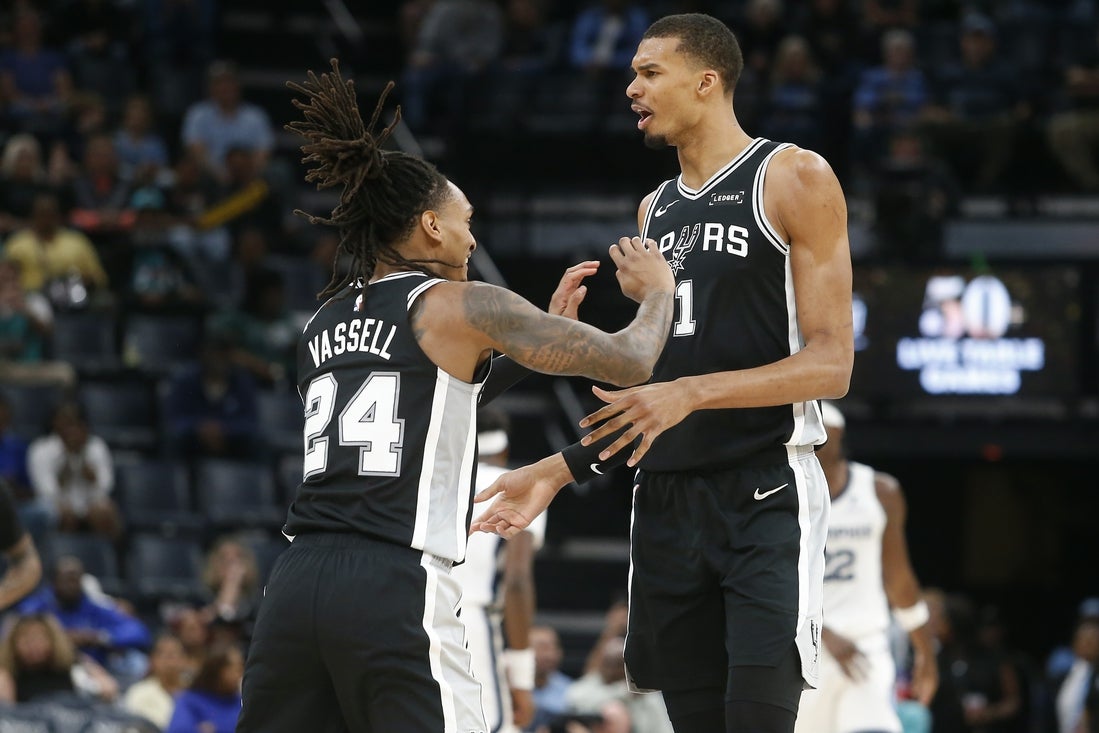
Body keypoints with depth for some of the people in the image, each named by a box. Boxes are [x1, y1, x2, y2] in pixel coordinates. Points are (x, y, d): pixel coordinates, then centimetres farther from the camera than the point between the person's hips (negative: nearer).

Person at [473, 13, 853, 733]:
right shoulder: (656, 209, 19)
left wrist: (694, 392, -22)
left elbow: (830, 364, -12)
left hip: (767, 492, -7)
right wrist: (559, 470, 15)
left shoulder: (794, 179, -4)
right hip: (667, 502, 7)